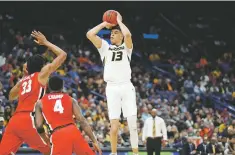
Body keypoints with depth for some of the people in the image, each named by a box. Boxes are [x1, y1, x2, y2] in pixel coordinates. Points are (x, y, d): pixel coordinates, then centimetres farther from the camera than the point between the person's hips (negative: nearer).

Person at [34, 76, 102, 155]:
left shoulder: (40, 103, 15)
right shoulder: (71, 99, 17)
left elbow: (39, 126, 9)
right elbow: (82, 120, 7)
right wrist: (94, 141, 7)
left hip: (58, 135, -1)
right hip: (73, 132, 2)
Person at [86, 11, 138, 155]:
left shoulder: (126, 47, 10)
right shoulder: (105, 47, 15)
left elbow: (128, 34, -13)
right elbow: (90, 34, 2)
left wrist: (119, 21, 2)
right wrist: (104, 24, 10)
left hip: (127, 87, -1)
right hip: (112, 88, 1)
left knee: (133, 123, -3)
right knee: (114, 124, -4)